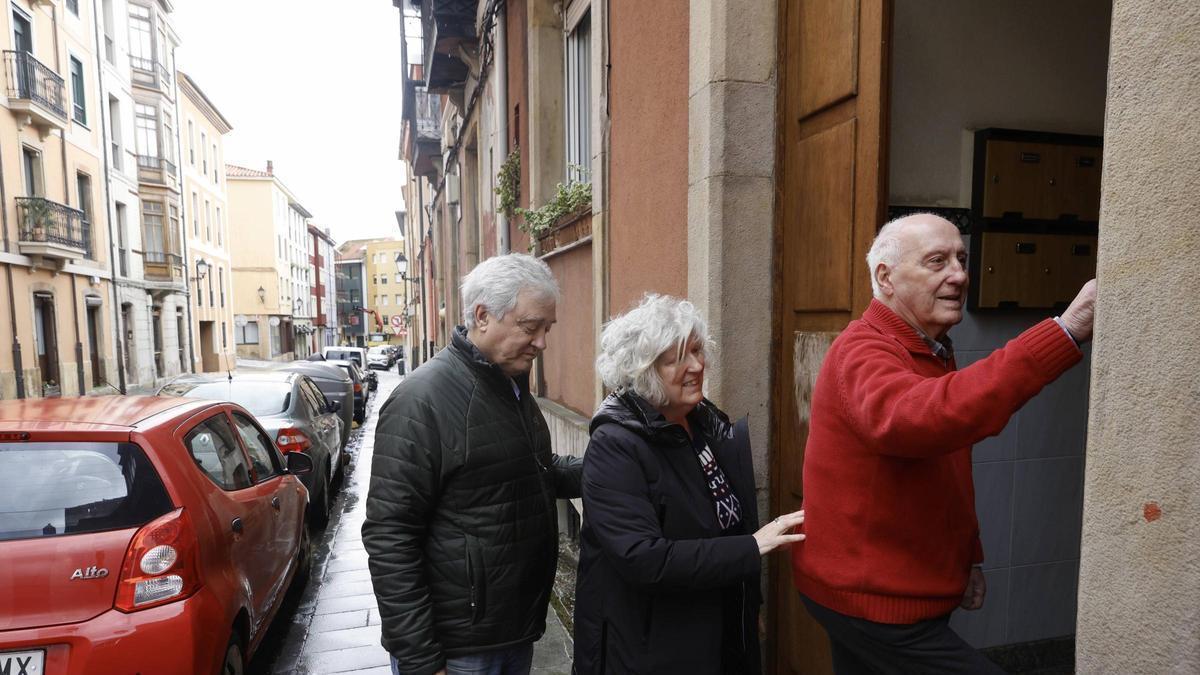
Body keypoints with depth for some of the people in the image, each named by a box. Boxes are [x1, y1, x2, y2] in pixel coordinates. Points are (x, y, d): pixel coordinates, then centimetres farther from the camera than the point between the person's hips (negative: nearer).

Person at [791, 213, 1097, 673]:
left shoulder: (935, 351, 11)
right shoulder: (863, 352, -22)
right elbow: (915, 419, -46)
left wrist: (969, 557, 18)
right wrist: (1066, 332, -47)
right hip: (872, 599, -9)